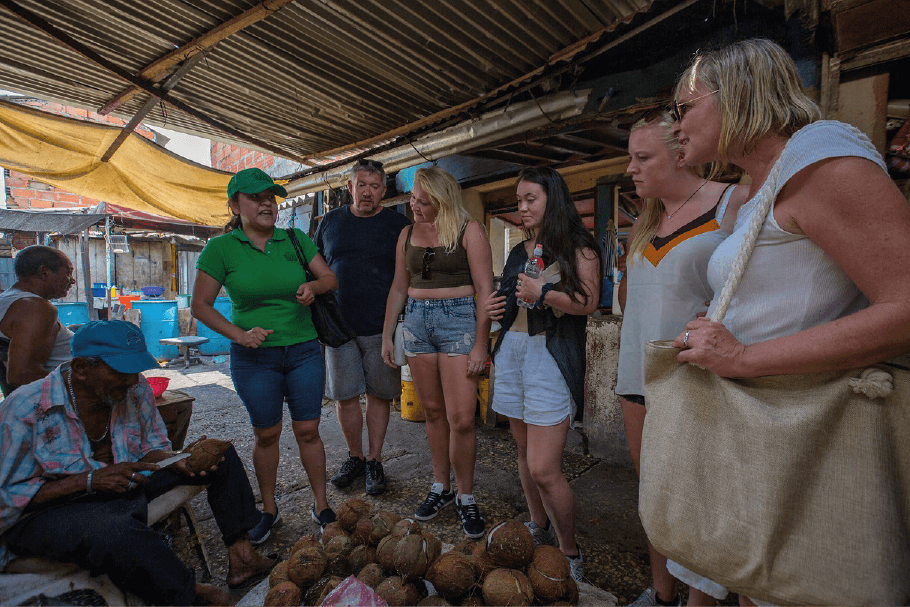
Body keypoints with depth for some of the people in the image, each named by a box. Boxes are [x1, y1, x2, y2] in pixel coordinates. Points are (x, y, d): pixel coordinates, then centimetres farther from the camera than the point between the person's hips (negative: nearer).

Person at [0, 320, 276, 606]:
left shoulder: (136, 389, -7)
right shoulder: (24, 410, -21)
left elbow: (151, 448, 5)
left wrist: (180, 461, -17)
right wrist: (89, 481, -28)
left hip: (126, 483, 6)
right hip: (50, 508, -6)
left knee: (221, 456, -4)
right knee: (119, 532, -42)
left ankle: (240, 556, -3)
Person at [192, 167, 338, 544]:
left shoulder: (295, 240, 2)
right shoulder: (221, 248, -4)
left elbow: (330, 277, 5)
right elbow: (200, 306, -2)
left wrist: (313, 287, -17)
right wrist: (238, 334, -15)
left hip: (304, 350, 1)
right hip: (255, 358, -1)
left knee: (308, 431, 6)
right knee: (266, 434, 11)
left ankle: (321, 507, 23)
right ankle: (269, 510, 32)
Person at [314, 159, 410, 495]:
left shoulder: (398, 224, 1)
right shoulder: (330, 221, 9)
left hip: (381, 326, -2)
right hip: (339, 325, 2)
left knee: (379, 394, 7)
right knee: (345, 395, 8)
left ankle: (374, 460, 23)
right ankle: (355, 457, 28)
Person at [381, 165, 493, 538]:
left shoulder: (468, 231, -4)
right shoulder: (408, 234, 12)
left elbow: (485, 290, -7)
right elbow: (399, 288, 16)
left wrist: (480, 344, -12)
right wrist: (386, 336, 13)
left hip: (458, 319, -4)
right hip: (417, 320, 5)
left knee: (460, 419, -5)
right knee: (433, 412, 10)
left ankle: (465, 497, 16)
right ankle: (440, 488, 27)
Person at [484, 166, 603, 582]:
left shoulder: (577, 247, -2)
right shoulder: (519, 252, 19)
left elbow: (588, 302, -13)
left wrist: (543, 293, -19)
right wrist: (494, 308, 9)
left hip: (552, 357, -7)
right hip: (512, 351, 7)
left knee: (544, 469, -8)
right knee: (525, 454, 16)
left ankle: (570, 552, 15)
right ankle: (539, 530, 36)